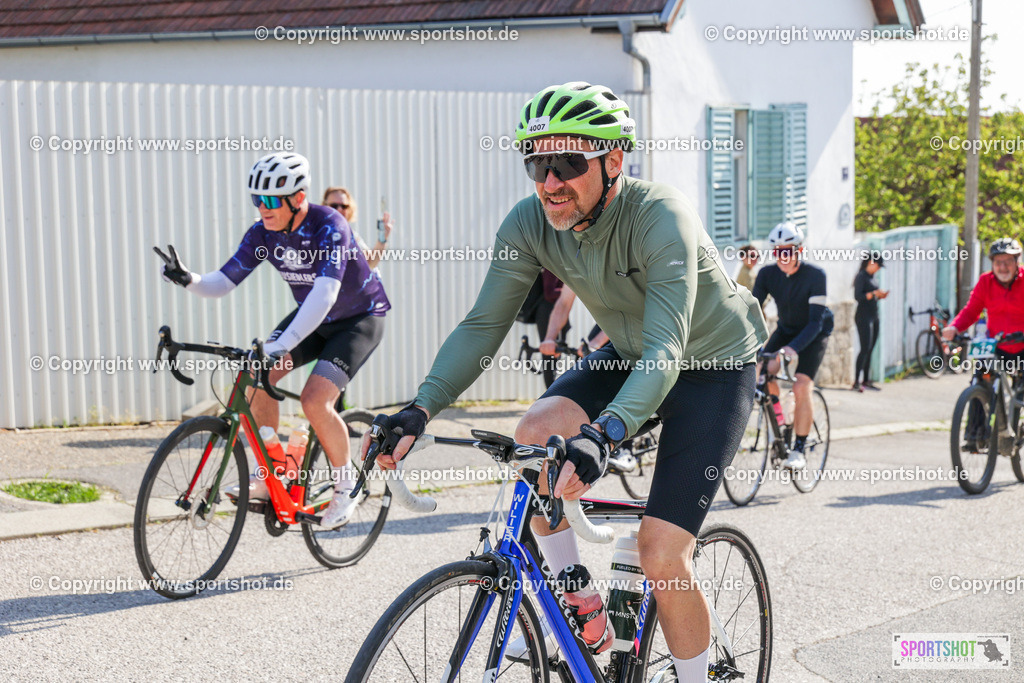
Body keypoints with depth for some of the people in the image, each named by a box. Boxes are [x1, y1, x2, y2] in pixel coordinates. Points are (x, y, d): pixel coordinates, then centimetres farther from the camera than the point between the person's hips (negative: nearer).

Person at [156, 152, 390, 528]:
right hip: (312, 317, 6)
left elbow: (325, 294, -43)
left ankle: (346, 486, 0)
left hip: (359, 318, -6)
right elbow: (222, 282, -13)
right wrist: (188, 280, -37)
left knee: (315, 400, -22)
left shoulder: (329, 226, -31)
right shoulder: (262, 233, -12)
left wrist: (280, 347, -52)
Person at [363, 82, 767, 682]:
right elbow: (483, 325, -15)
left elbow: (667, 346, -42)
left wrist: (604, 434, -58)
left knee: (662, 555, -15)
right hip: (629, 356, 5)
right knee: (535, 434, -24)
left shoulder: (662, 216, -32)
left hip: (713, 365, -5)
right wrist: (421, 408, -30)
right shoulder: (530, 223, -16)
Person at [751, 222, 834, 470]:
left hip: (814, 333, -4)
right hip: (785, 329, 4)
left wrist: (794, 348, -46)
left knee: (801, 389, -19)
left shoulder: (815, 275, -27)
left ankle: (799, 451, -5)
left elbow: (816, 321, -31)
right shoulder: (767, 274, -15)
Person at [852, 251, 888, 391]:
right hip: (863, 317, -9)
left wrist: (880, 295, 5)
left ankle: (866, 381, 13)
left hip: (873, 317, 9)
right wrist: (875, 293, -21)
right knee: (865, 349, -14)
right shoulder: (861, 276, -9)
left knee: (869, 350, 8)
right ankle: (856, 382, -15)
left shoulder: (871, 277, 17)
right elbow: (858, 296, -17)